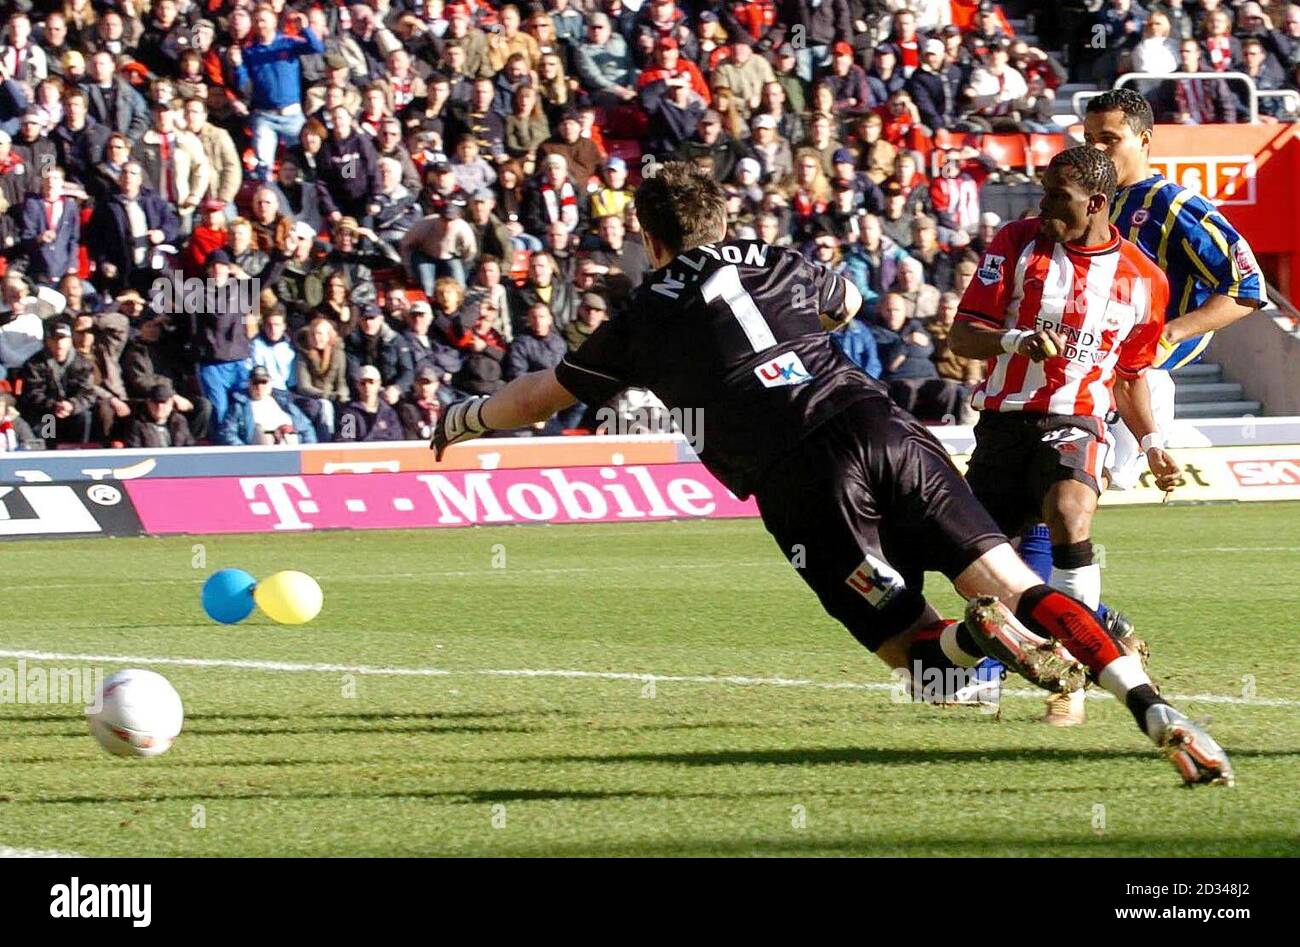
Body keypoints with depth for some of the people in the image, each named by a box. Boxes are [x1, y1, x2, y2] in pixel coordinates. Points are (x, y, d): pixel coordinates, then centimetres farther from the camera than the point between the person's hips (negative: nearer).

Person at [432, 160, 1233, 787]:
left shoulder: (646, 320, 16)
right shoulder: (781, 266, 24)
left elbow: (539, 398, 30)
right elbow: (847, 302, 49)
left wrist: (462, 421, 49)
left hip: (802, 481, -3)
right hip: (884, 428, 3)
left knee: (917, 651, 4)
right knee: (1019, 587, -2)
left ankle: (979, 635, -32)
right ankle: (1156, 712, -20)